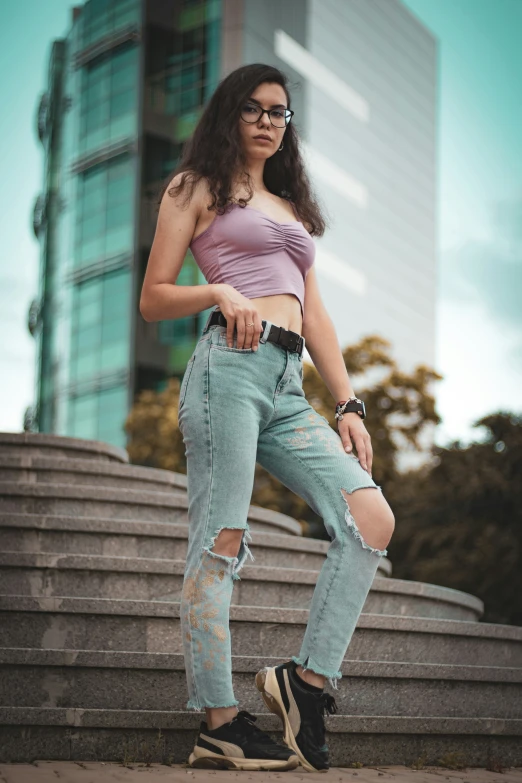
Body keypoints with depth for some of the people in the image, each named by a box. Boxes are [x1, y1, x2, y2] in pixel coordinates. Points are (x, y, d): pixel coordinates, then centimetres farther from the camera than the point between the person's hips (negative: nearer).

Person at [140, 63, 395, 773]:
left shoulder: (292, 206, 30)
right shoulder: (198, 188, 12)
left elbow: (315, 314, 24)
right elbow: (153, 300, 6)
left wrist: (348, 402, 13)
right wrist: (220, 292, -13)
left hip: (289, 389, 6)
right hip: (230, 367, -6)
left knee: (373, 519, -9)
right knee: (219, 544, -9)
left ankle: (309, 679, -5)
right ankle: (220, 726, -6)